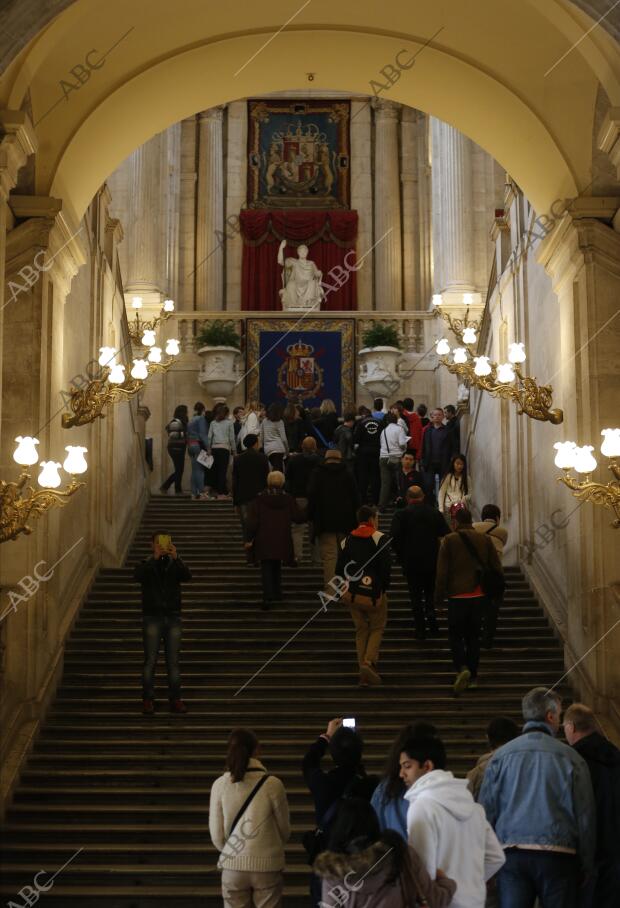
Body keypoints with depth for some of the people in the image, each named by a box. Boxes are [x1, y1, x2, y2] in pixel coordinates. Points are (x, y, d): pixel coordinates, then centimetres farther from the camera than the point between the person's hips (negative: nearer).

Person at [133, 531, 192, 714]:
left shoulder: (174, 565, 8)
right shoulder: (146, 564, 5)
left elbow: (187, 576, -12)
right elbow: (138, 575, -17)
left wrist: (175, 558, -26)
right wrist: (155, 558, -25)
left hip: (172, 617, 1)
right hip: (152, 617, -1)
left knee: (173, 661, 2)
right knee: (150, 660, -3)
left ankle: (175, 699, 6)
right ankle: (148, 699, 1)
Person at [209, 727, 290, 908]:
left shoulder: (220, 785, -4)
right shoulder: (272, 784, -9)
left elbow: (216, 834, 1)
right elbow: (285, 829, 2)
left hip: (233, 866, 2)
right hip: (267, 865, -1)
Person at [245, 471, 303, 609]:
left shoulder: (259, 499, -5)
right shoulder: (288, 499, -2)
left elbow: (252, 521, -7)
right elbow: (299, 517, 0)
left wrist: (249, 539, 0)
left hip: (264, 541, -2)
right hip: (282, 541, 2)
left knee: (267, 569, -2)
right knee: (277, 567, 21)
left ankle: (268, 597, -17)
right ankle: (277, 594, 25)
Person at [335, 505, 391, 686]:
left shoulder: (347, 540, 8)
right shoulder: (380, 539, -6)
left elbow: (340, 569, 8)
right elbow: (386, 567, -13)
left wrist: (345, 589, 15)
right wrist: (383, 589, -6)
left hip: (353, 594, 4)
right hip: (374, 593, -4)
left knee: (361, 630, 14)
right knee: (377, 628, 7)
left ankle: (363, 668, 10)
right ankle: (369, 663, -13)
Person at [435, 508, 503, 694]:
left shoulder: (449, 541, -6)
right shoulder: (485, 540, 6)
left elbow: (442, 572, -8)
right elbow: (497, 569, 7)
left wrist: (438, 598, 0)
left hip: (457, 596, -4)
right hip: (479, 595, 4)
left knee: (455, 635, 6)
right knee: (473, 636, 14)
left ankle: (462, 668, -17)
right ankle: (473, 676, 15)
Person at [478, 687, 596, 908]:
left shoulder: (501, 756, 4)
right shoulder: (570, 758, -1)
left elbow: (485, 812, 4)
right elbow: (586, 817, 2)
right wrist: (587, 867, 10)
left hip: (512, 855, 2)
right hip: (558, 857, -2)